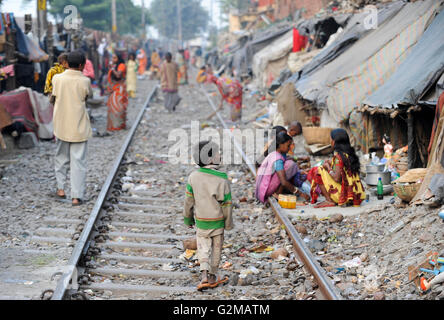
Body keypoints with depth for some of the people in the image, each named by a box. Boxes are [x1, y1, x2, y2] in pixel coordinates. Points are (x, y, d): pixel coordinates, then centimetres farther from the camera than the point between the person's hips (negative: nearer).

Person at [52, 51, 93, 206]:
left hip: (61, 127, 3)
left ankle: (61, 188, 24)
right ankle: (77, 196, 0)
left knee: (62, 158, 21)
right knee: (78, 161, 2)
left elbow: (55, 96, 5)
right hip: (79, 128, -3)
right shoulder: (85, 81, -11)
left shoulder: (57, 78, -4)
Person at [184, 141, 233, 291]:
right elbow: (226, 204, -11)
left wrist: (188, 219, 13)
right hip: (218, 222, -1)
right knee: (216, 250, 14)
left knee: (203, 249, 11)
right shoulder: (222, 180, -18)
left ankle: (205, 274, -8)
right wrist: (229, 224, 3)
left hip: (201, 222, 2)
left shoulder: (193, 177, -11)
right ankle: (212, 277, 24)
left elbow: (189, 201, -2)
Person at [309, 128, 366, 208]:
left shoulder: (338, 156, -15)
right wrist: (332, 164, 17)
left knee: (318, 172, -5)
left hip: (344, 194, -9)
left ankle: (329, 201, -7)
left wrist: (328, 167, -3)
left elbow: (337, 178, -20)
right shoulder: (350, 153, 10)